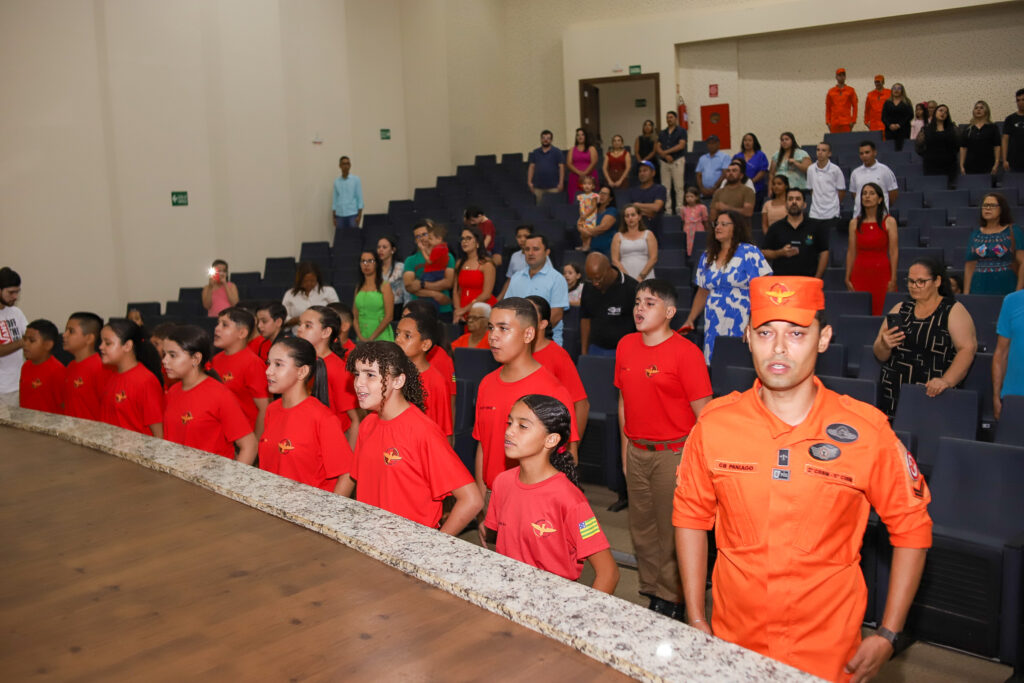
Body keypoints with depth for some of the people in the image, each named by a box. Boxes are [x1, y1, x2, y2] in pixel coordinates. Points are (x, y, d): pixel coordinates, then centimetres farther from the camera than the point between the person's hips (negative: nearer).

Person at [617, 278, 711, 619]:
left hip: (672, 453, -6)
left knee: (672, 530, 2)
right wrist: (626, 445, 14)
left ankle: (673, 599, 18)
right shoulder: (626, 346, 6)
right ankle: (651, 591, 30)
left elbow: (703, 412, -12)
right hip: (636, 451, 6)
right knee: (641, 528, 14)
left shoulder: (685, 352, -13)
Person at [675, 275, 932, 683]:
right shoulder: (715, 423, -8)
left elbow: (911, 527, -2)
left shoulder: (866, 431, -12)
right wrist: (695, 619, 1)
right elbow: (691, 515, 3)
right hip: (733, 642, 2)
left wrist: (887, 635, -4)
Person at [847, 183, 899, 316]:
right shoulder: (855, 223, 8)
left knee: (881, 313, -4)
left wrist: (893, 279, -9)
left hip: (882, 272, -2)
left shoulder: (889, 222, 1)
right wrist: (848, 279, 3)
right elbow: (851, 253, 8)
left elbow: (894, 252, -3)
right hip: (860, 274, 2)